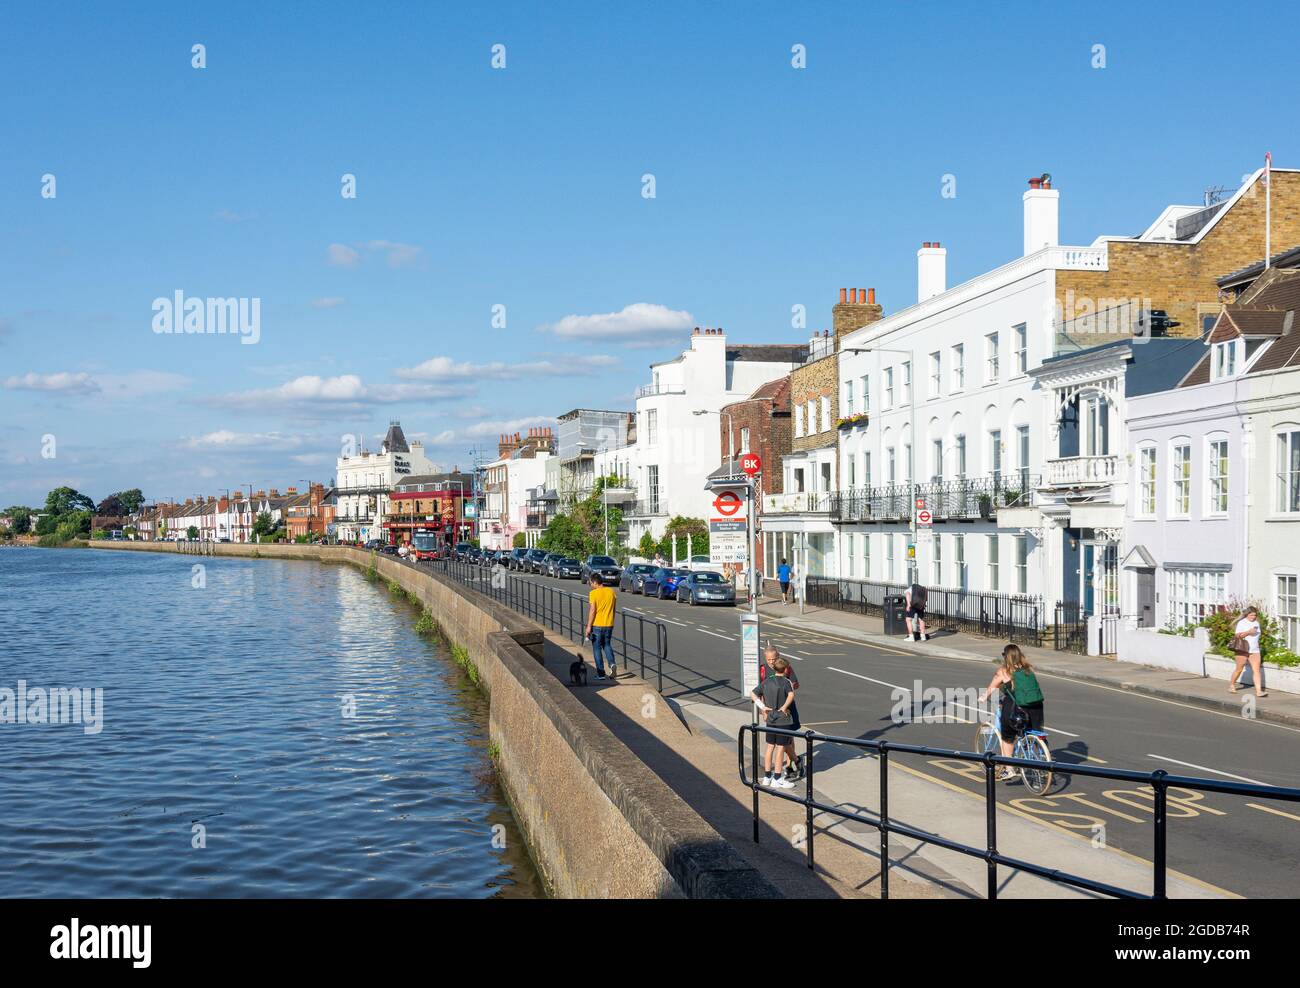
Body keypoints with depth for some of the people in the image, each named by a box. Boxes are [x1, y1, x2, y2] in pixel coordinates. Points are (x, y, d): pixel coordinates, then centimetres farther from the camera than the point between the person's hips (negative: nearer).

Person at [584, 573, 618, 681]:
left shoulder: (593, 593, -13)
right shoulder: (611, 591, 4)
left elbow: (592, 611, -16)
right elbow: (614, 608, 10)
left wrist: (588, 626, -11)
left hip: (597, 625, -5)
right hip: (609, 624, 5)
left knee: (597, 648, 6)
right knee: (607, 645, 19)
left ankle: (601, 673, 7)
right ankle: (612, 664, -4)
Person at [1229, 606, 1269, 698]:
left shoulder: (1256, 623, 11)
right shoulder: (1241, 623, -4)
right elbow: (1237, 636, -13)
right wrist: (1248, 632, -22)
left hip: (1254, 650, 4)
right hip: (1242, 649, -4)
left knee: (1256, 670, -7)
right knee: (1239, 669, 6)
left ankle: (1259, 691, -12)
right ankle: (1231, 685, 27)